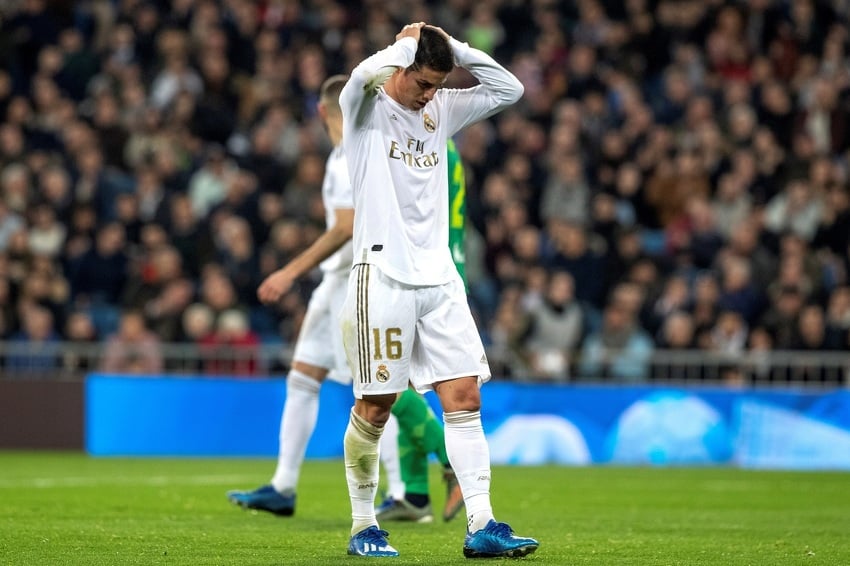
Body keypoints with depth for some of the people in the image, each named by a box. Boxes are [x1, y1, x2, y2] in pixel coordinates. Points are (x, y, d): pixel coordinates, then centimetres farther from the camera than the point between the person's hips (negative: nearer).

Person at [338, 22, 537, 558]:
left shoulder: (441, 111, 14)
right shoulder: (367, 109, -3)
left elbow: (508, 89, 13)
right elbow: (365, 75, -26)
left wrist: (455, 47, 5)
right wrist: (407, 43, -9)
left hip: (440, 278, 5)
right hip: (383, 277, -5)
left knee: (465, 399, -3)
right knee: (375, 408, 1)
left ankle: (480, 527, -5)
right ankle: (364, 526, 14)